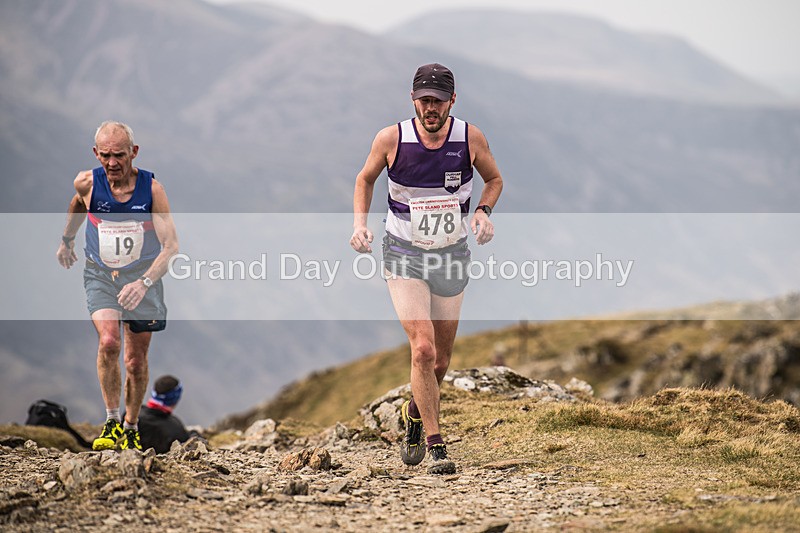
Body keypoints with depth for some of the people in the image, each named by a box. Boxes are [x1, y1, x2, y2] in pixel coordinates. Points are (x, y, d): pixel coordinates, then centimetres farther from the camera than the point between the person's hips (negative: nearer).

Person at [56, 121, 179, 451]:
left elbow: (171, 245, -20)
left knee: (136, 361, 7)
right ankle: (111, 421, -13)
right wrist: (66, 240, 29)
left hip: (141, 276, 0)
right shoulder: (87, 183, -12)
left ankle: (131, 428, 29)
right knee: (108, 341, -26)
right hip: (100, 276, 0)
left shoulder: (152, 188, -16)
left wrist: (144, 282, -34)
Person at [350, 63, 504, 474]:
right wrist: (360, 222, -7)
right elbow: (365, 180, 8)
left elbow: (494, 180, 10)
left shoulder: (470, 138, -8)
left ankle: (414, 413, 43)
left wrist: (483, 211, -9)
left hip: (452, 255, 2)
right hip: (404, 255, -2)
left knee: (441, 360, 11)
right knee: (423, 350, -18)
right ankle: (436, 447, -11)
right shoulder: (391, 139, -11)